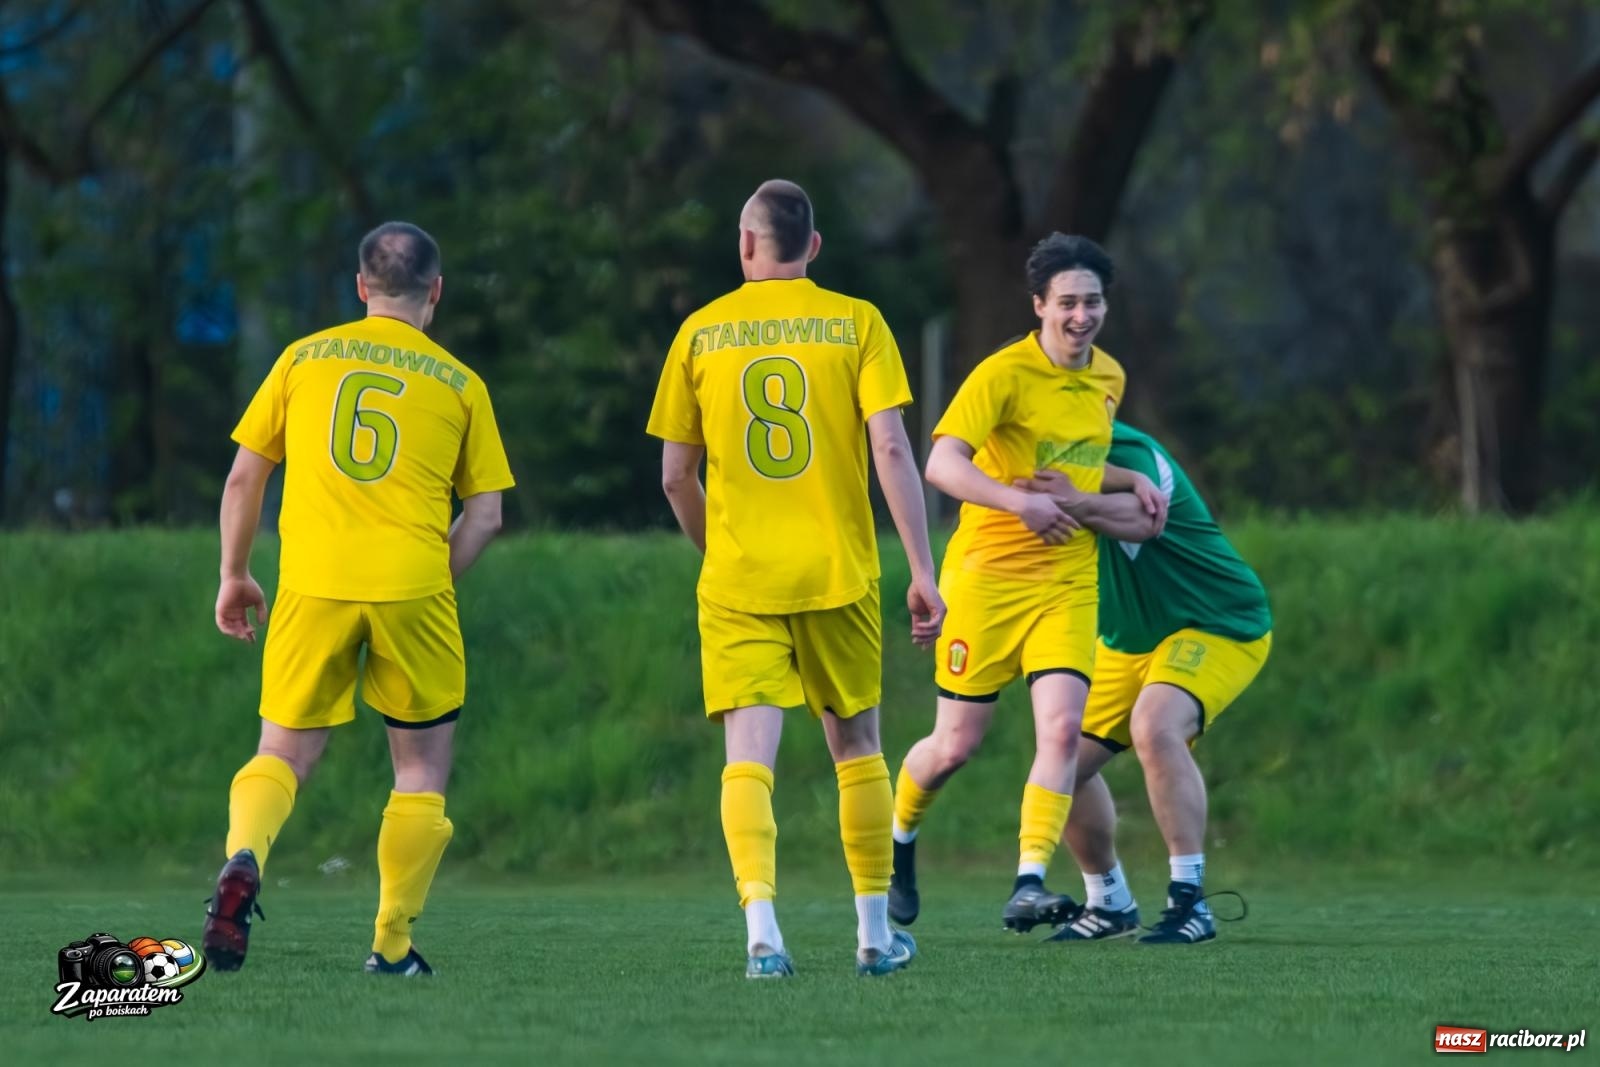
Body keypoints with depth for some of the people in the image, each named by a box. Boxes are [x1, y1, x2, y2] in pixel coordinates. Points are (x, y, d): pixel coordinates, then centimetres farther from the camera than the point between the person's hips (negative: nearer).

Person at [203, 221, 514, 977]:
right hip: (412, 587, -1)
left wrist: (234, 576, 20)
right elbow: (485, 513, 6)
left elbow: (244, 476, 11)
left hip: (312, 586, 1)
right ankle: (393, 944, 9)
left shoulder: (303, 358, 10)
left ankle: (243, 859, -21)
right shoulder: (459, 384, 9)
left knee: (283, 753, 9)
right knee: (422, 767, 13)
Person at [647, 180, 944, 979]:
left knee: (749, 756, -6)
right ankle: (874, 933, 21)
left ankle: (761, 927, -25)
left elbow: (675, 475, 7)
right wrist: (922, 571, -6)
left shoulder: (701, 332, 4)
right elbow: (891, 450, -9)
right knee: (855, 746, 15)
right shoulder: (856, 323, 0)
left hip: (737, 582, 0)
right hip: (838, 574, 0)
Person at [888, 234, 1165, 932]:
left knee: (1062, 728, -16)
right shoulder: (1004, 374, -13)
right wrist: (1020, 501, -37)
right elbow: (942, 463, -25)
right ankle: (898, 840, 32)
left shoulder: (1109, 378, 10)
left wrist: (1131, 482, 12)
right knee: (957, 744, 3)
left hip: (1069, 582, 5)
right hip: (988, 573, -5)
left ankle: (1029, 886, -19)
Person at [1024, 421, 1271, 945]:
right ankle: (1109, 903, 20)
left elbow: (1141, 517, -46)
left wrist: (1081, 505, -67)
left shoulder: (1129, 453, -24)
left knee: (1155, 727, -33)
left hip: (1218, 626, -9)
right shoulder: (1053, 469, 1)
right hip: (1126, 642, 9)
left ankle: (1189, 900, -29)